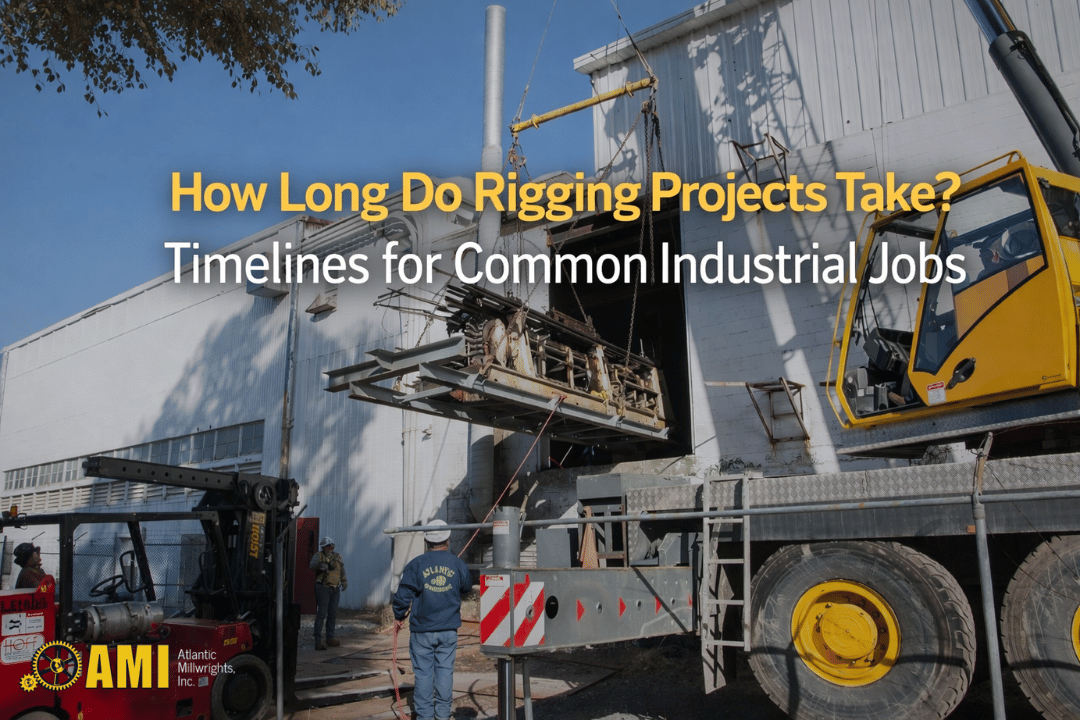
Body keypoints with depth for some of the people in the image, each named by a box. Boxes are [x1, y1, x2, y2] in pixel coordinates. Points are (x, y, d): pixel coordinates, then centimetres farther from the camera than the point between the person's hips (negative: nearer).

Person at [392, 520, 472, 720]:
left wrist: (399, 617, 9)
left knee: (423, 672, 6)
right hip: (449, 629, 2)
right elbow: (467, 587, 17)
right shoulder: (458, 564, 0)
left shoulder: (416, 564, -7)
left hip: (422, 630, -2)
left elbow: (403, 595, -7)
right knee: (445, 670, 10)